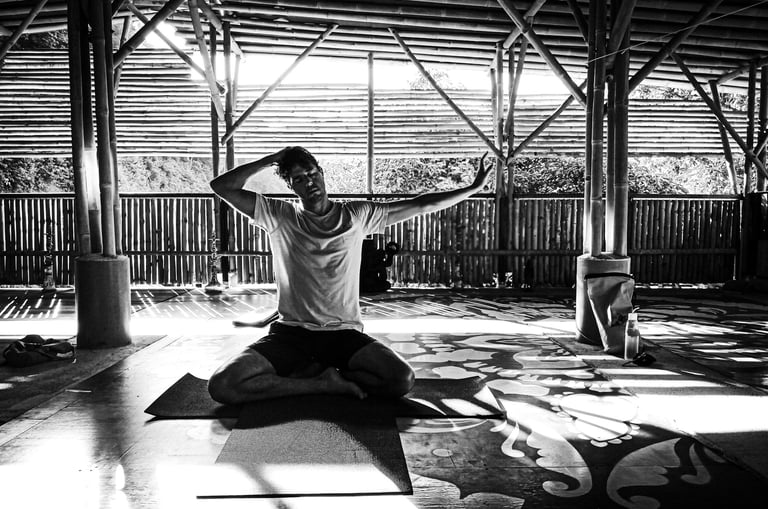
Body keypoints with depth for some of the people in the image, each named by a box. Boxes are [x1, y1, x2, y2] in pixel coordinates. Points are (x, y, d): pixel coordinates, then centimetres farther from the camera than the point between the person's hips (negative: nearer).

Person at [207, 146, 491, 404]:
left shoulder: (357, 215, 5)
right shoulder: (278, 216, 3)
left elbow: (422, 205, 7)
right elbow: (222, 186, -5)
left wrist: (474, 188, 6)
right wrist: (271, 160, -2)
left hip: (344, 332, 0)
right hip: (291, 332, 0)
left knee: (402, 380, -26)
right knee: (222, 385, -23)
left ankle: (314, 370, -2)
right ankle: (328, 383, -8)